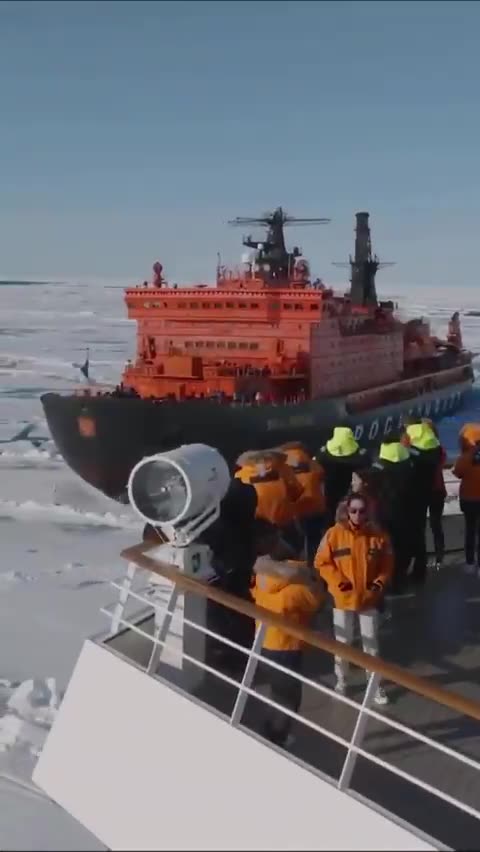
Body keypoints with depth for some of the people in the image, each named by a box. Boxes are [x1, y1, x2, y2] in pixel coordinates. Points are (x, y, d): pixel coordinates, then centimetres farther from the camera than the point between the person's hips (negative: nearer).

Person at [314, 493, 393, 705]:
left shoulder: (378, 535, -7)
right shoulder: (334, 533, -12)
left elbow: (387, 563, 4)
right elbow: (322, 562, -7)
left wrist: (379, 584, -10)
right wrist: (338, 582, -15)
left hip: (369, 598, 1)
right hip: (343, 598, -1)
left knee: (371, 643, 11)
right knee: (342, 643, 11)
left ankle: (375, 685, 26)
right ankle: (341, 682, 28)